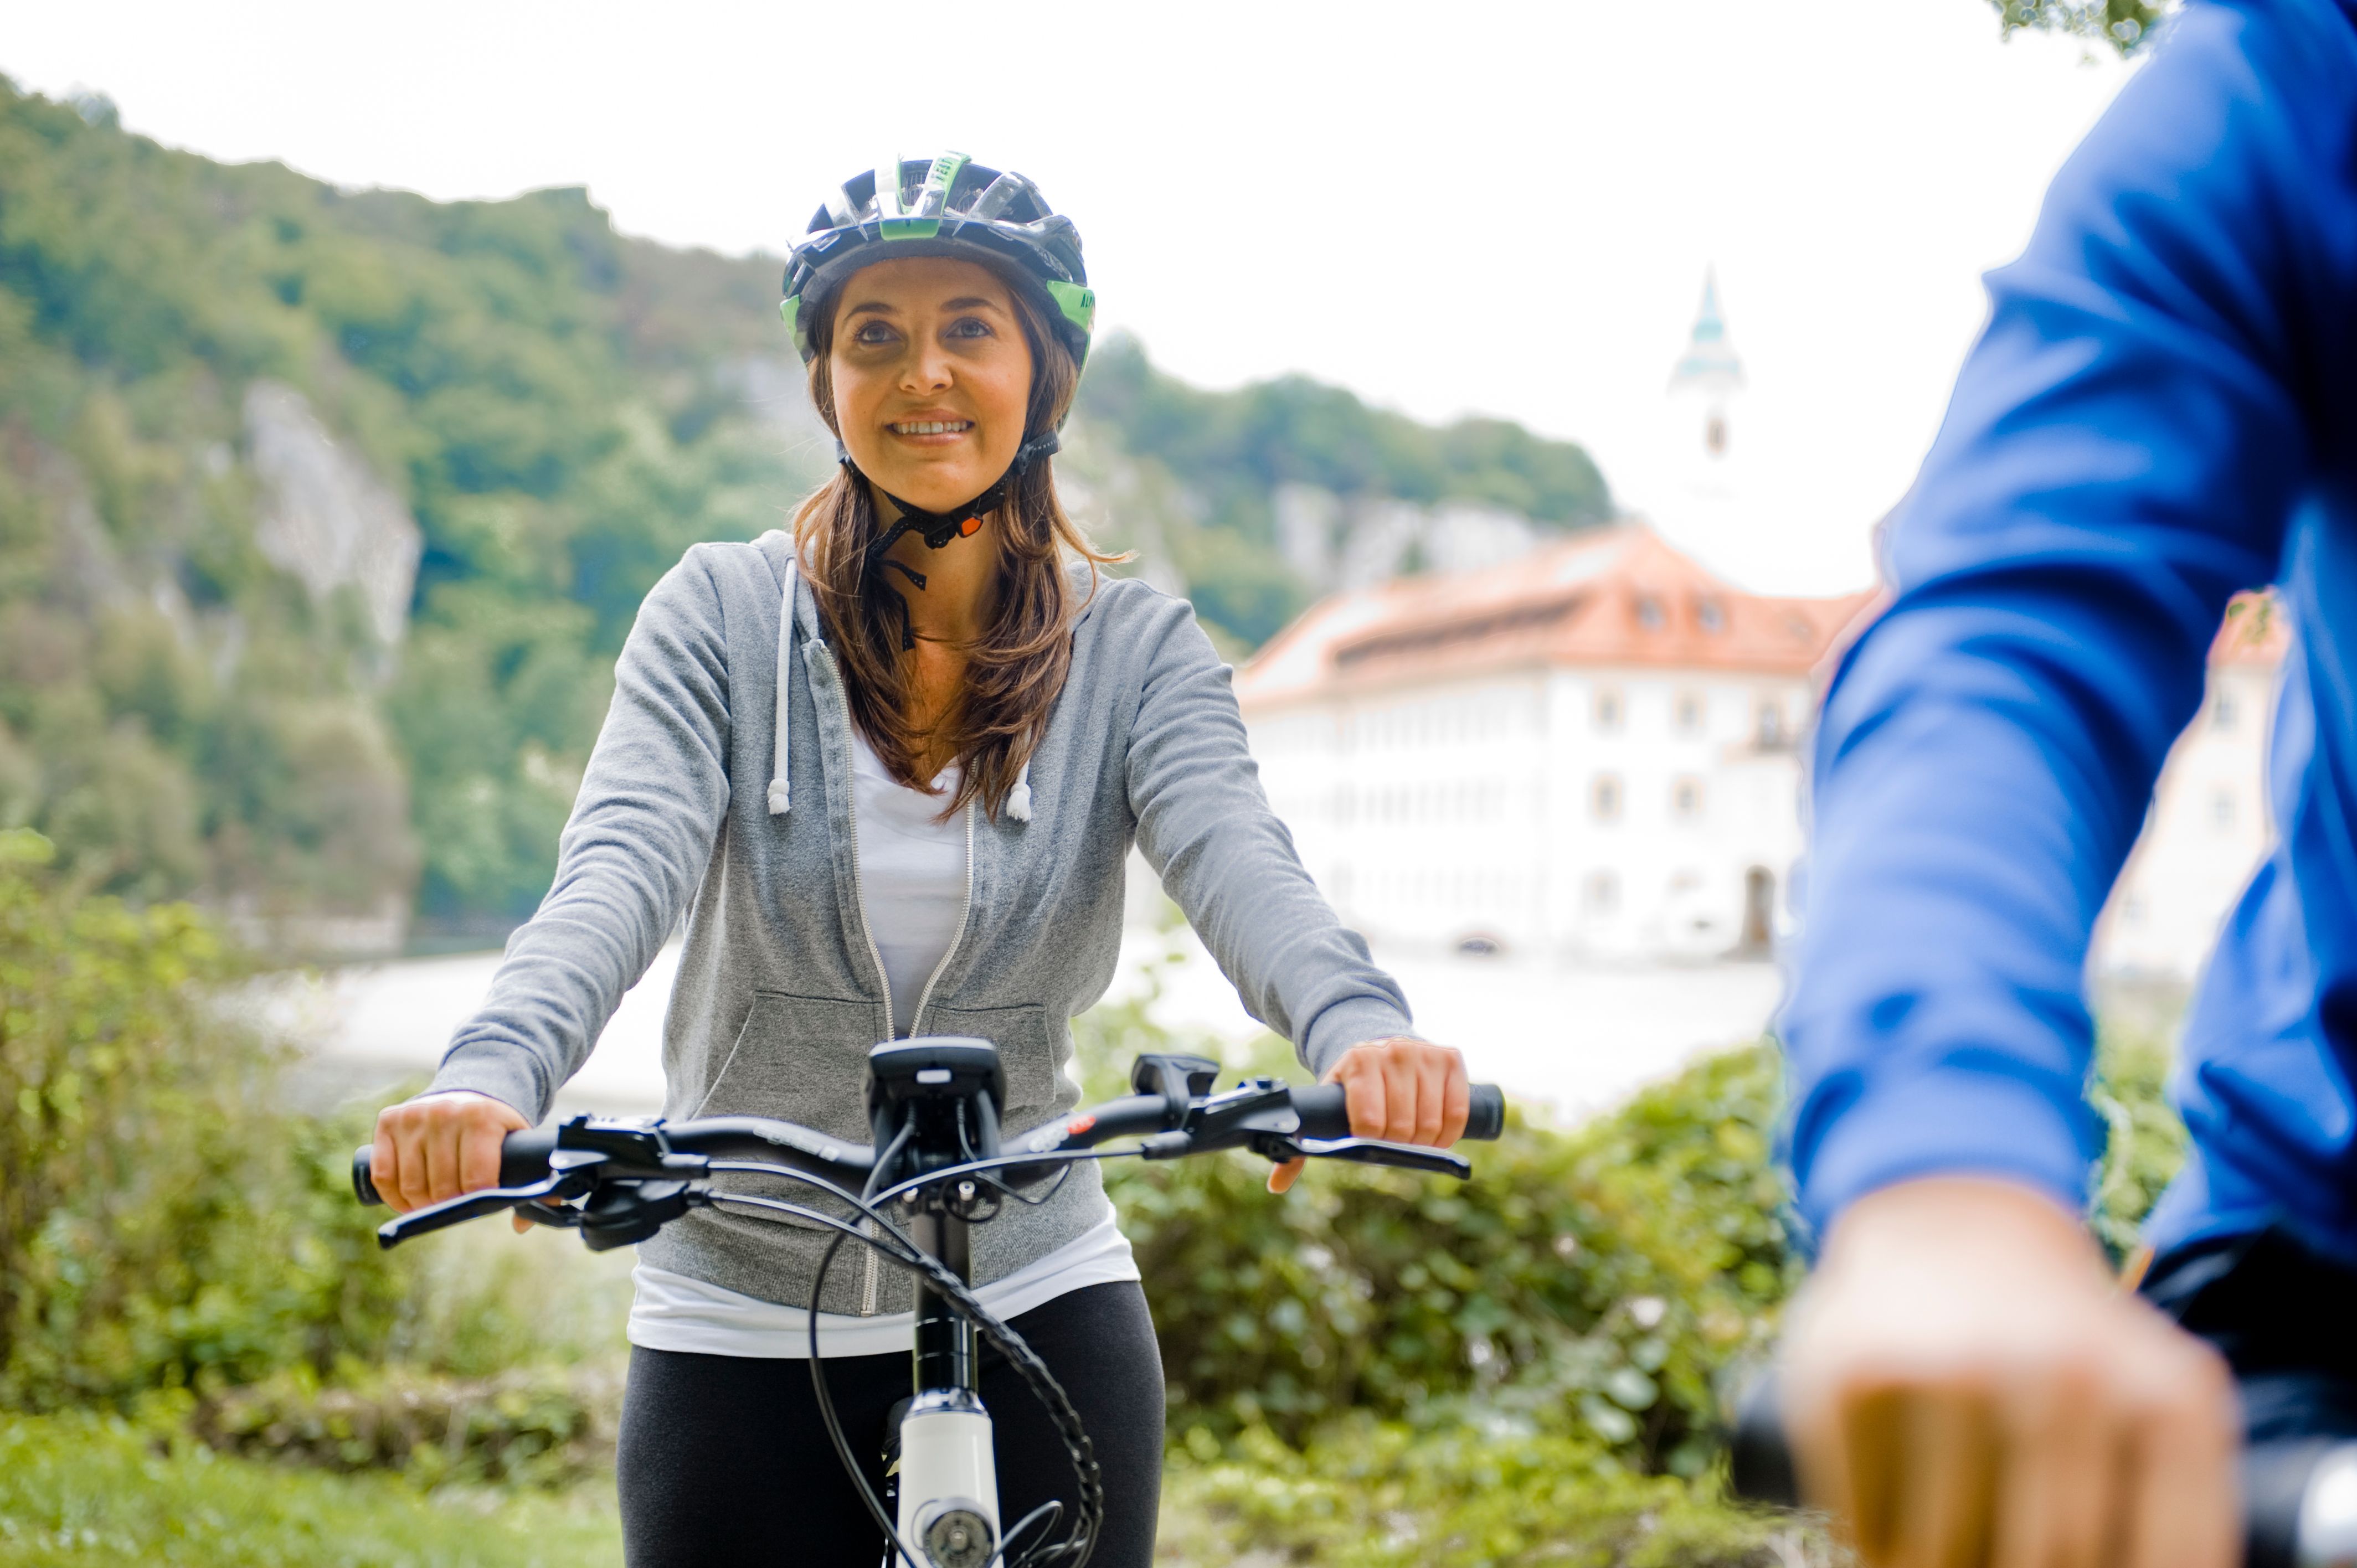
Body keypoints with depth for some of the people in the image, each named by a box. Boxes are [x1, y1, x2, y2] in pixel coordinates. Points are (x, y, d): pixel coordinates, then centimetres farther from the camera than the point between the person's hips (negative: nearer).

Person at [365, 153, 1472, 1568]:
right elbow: (621, 867, -20)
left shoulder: (1138, 648, -3)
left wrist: (1360, 1030, -43)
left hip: (1037, 1308, 1)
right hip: (742, 1327, 0)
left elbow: (1238, 863, -20)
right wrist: (490, 1077, -41)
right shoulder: (723, 616, -6)